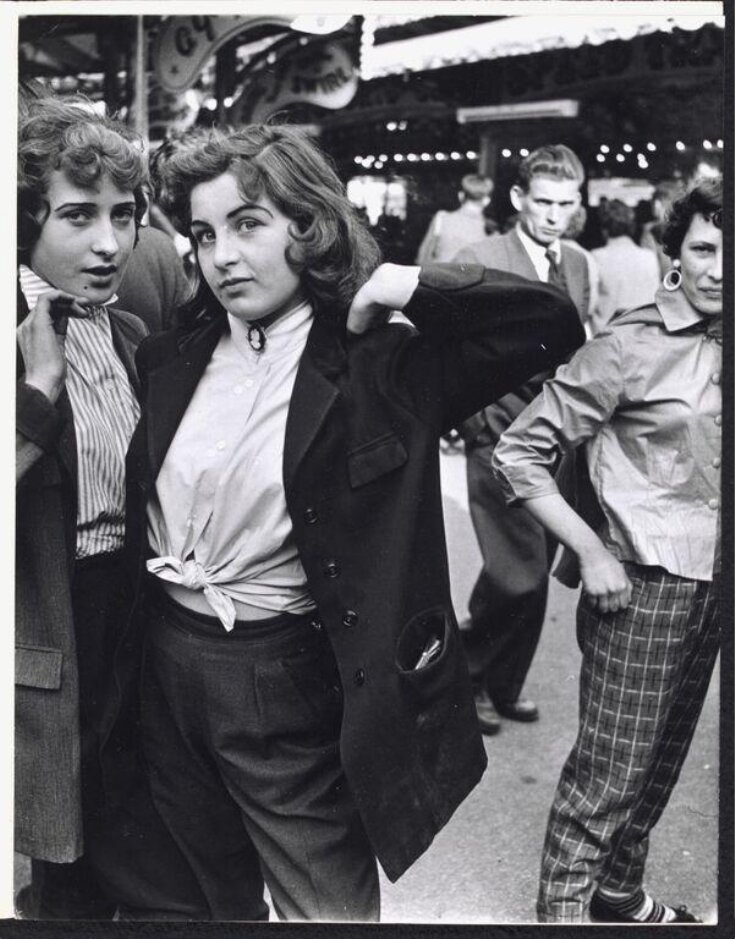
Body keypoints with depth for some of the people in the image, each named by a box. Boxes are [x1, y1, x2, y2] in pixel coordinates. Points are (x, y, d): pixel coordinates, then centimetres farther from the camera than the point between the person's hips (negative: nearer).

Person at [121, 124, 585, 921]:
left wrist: (401, 287, -19)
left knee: (325, 902, 13)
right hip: (166, 667, 5)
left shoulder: (381, 368, -11)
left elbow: (550, 325, -19)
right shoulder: (174, 355, 2)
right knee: (216, 894, 27)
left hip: (290, 682, -4)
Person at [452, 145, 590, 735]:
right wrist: (480, 423, -13)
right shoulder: (478, 261, -8)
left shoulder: (578, 265, 11)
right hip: (502, 438, -6)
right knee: (518, 576, -12)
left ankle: (505, 685, 30)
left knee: (536, 573, 12)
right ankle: (467, 674, 13)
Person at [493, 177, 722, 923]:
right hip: (641, 584, -6)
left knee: (660, 762, 18)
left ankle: (620, 892, 37)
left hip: (707, 588, 6)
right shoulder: (631, 346, -14)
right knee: (608, 772, 0)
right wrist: (592, 553, -16)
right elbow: (519, 453, -13)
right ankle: (559, 909, 18)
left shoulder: (717, 345, 3)